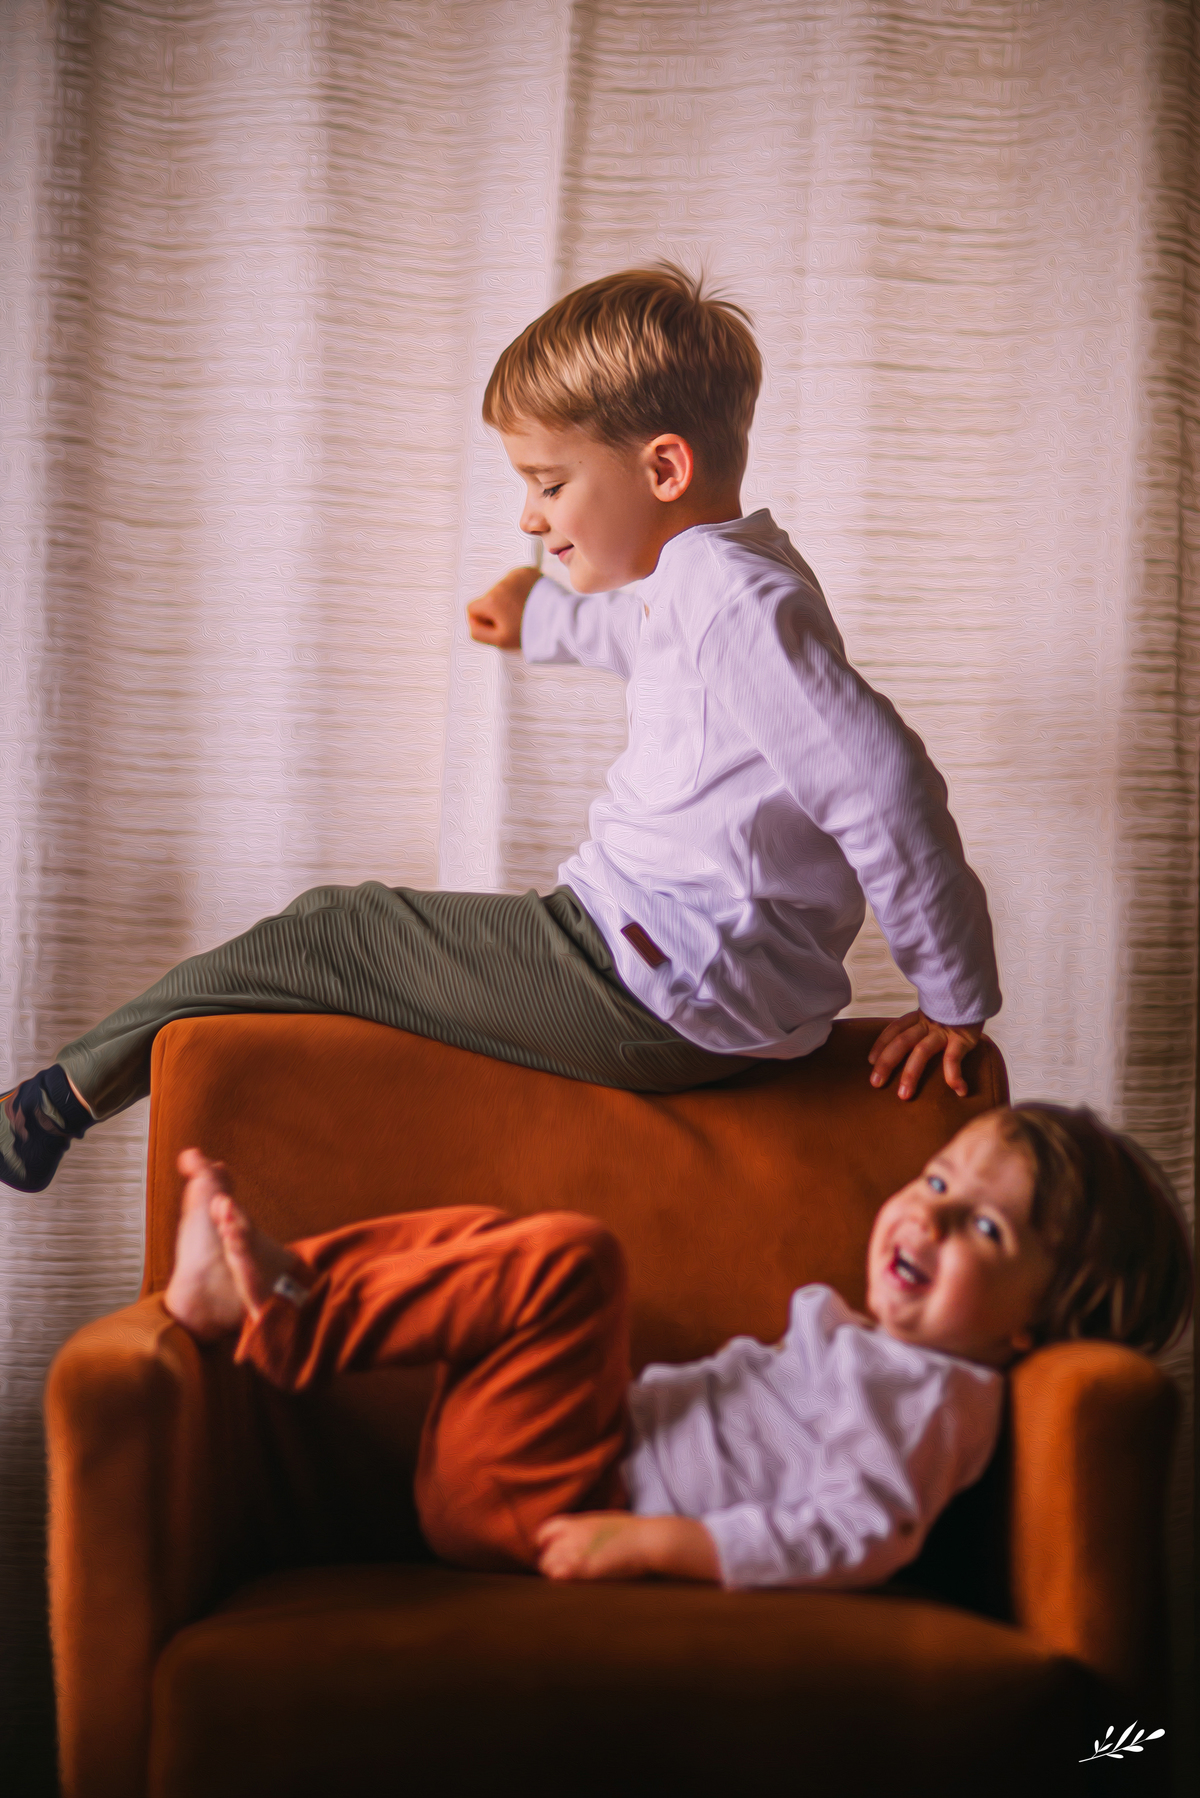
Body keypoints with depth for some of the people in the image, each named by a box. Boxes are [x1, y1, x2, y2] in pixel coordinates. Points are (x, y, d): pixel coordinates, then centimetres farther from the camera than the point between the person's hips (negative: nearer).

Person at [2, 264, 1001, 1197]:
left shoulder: (733, 597, -21)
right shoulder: (721, 581, 13)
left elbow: (888, 789, -27)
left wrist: (957, 1001, -18)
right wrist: (549, 624, 57)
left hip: (662, 996, -10)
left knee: (318, 943, 0)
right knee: (350, 927, 18)